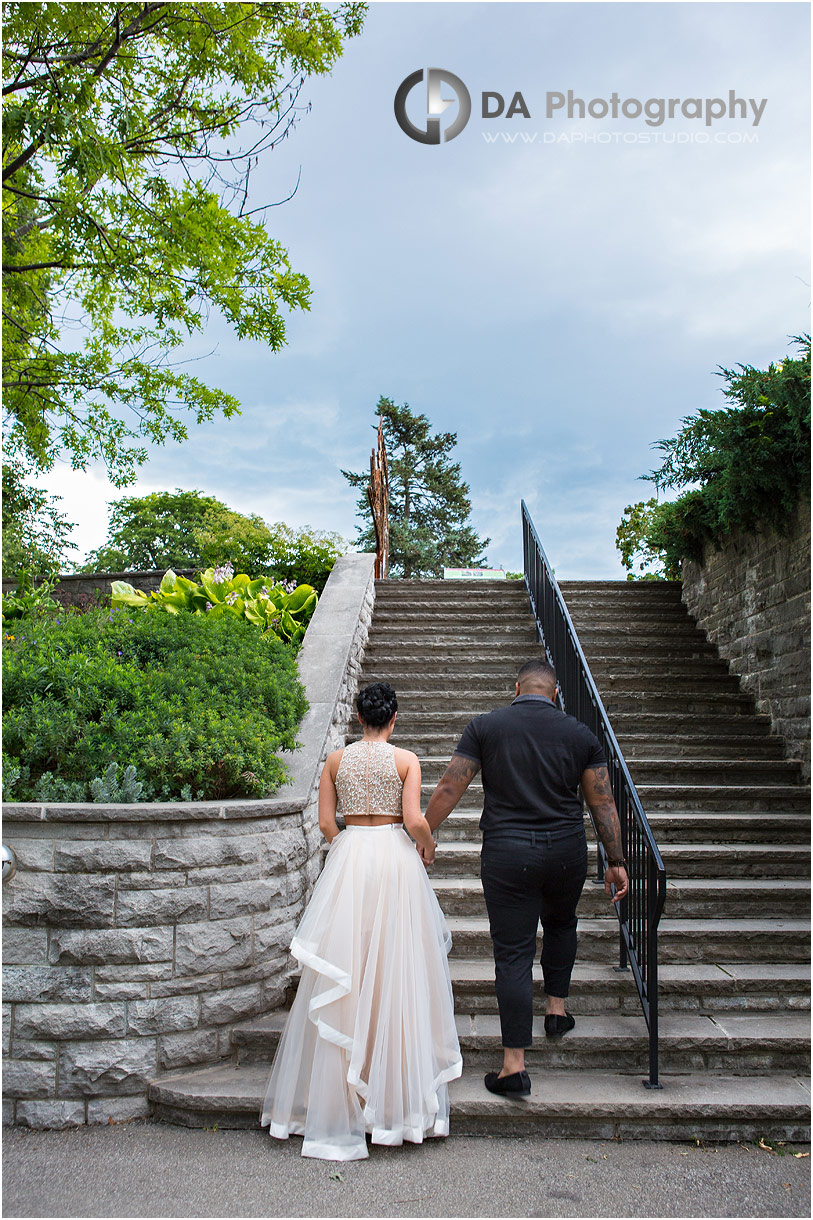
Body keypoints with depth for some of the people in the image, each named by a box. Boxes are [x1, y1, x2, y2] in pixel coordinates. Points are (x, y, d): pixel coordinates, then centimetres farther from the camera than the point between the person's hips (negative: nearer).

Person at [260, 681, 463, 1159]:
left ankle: (338, 1098, 16)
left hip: (347, 858, 2)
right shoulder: (406, 760, -4)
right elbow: (415, 820, -12)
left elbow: (326, 823, 2)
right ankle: (397, 1092, 13)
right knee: (396, 968, 6)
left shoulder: (337, 760, 3)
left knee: (345, 973, 8)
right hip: (395, 858, -2)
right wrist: (428, 848, 7)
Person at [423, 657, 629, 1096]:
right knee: (560, 922, 31)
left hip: (507, 853, -2)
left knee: (512, 953, 2)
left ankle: (514, 1064, 3)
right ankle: (557, 1006, 34)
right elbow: (603, 803, 5)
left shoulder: (484, 727, -2)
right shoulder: (580, 734, 3)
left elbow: (449, 789, -4)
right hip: (566, 852, 2)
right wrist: (616, 860, 13)